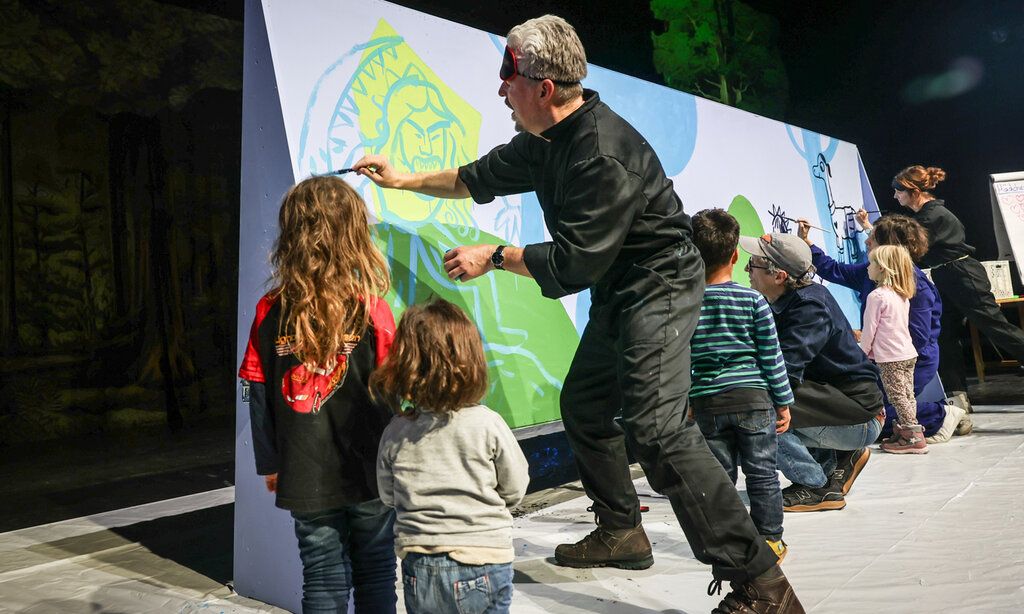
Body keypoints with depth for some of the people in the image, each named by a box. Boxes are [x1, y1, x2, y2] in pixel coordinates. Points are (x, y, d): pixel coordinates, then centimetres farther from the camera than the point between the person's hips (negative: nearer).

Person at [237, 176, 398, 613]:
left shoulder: (270, 311, -7)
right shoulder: (371, 310, -14)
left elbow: (258, 397, -2)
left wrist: (269, 463, 11)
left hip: (304, 477, 2)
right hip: (369, 473, -1)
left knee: (323, 579, 15)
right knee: (375, 575, 16)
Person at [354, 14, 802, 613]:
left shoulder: (604, 153, -26)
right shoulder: (546, 141, 5)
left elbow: (573, 262, -24)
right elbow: (483, 177, 19)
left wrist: (493, 257, -14)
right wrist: (407, 179, 20)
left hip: (659, 289, -10)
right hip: (617, 294, 10)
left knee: (655, 428, -21)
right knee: (584, 407, 15)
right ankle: (622, 533, 31)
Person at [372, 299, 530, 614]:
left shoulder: (394, 434, -7)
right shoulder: (488, 424, -14)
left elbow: (388, 497, 6)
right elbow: (515, 490, -3)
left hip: (419, 569, 2)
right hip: (481, 566, -2)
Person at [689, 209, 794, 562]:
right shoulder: (753, 300, -6)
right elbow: (771, 357, -3)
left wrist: (687, 401, 10)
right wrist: (783, 401, 6)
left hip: (707, 401, 1)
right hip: (755, 399, -1)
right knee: (762, 473, 11)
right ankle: (770, 539, 20)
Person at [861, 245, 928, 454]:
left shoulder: (877, 296, -16)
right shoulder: (902, 295, 12)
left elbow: (869, 328, -13)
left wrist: (864, 350, 2)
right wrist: (870, 346, 23)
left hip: (889, 357, -9)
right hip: (908, 353, 9)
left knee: (897, 397, -5)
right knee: (907, 395, 12)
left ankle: (914, 438, -5)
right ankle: (906, 431, 19)